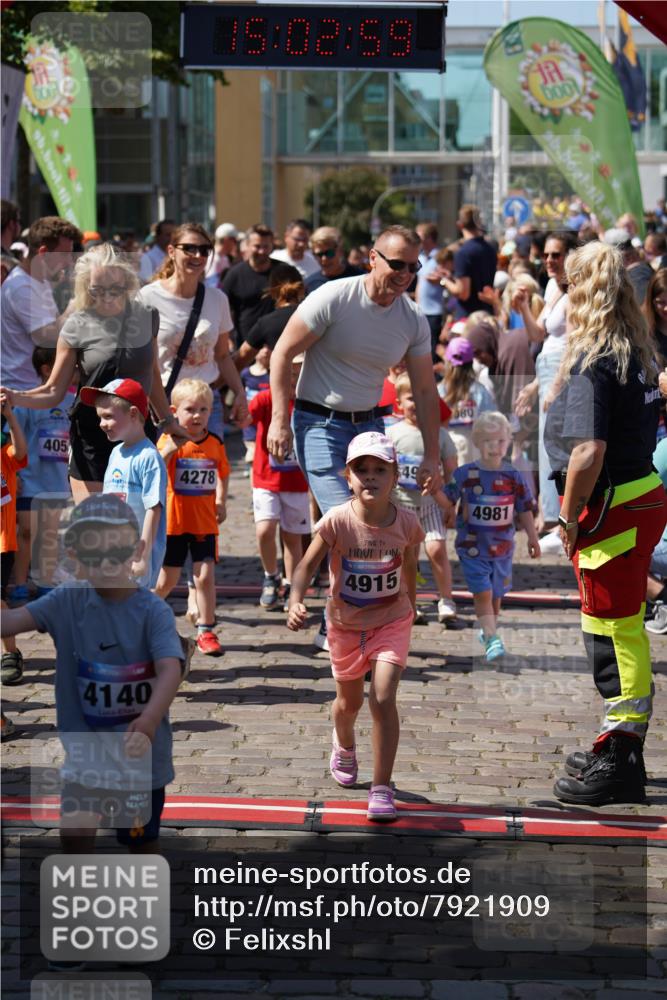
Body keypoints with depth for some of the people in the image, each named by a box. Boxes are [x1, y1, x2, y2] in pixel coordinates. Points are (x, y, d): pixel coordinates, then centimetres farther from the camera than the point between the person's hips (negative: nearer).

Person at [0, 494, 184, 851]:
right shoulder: (68, 601, -8)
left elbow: (170, 670, -32)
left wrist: (148, 722, -51)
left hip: (140, 747, -2)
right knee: (74, 832, -7)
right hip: (85, 743, 2)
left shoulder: (154, 611, -18)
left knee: (141, 839, 13)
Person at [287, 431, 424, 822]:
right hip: (345, 623, 1)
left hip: (392, 620, -1)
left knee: (383, 698, -17)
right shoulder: (337, 522, -22)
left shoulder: (406, 523, -16)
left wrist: (410, 603, 17)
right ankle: (345, 749, 55)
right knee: (349, 702, 20)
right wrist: (296, 602, -35)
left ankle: (382, 789, -10)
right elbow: (308, 565, -17)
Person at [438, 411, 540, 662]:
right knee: (482, 592, -10)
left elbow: (525, 510, 7)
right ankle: (491, 638, -11)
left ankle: (487, 631, 32)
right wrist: (434, 491, -17)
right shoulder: (465, 475, -6)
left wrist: (532, 537, 7)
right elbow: (448, 502, 1)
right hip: (472, 545, -2)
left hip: (502, 545, 2)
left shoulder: (515, 477, -2)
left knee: (496, 593, 12)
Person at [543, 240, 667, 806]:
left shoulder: (592, 362, -17)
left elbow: (589, 450, -25)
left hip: (612, 506, -9)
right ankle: (621, 751, 27)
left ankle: (619, 765, 4)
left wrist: (570, 517, -13)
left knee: (614, 632, -2)